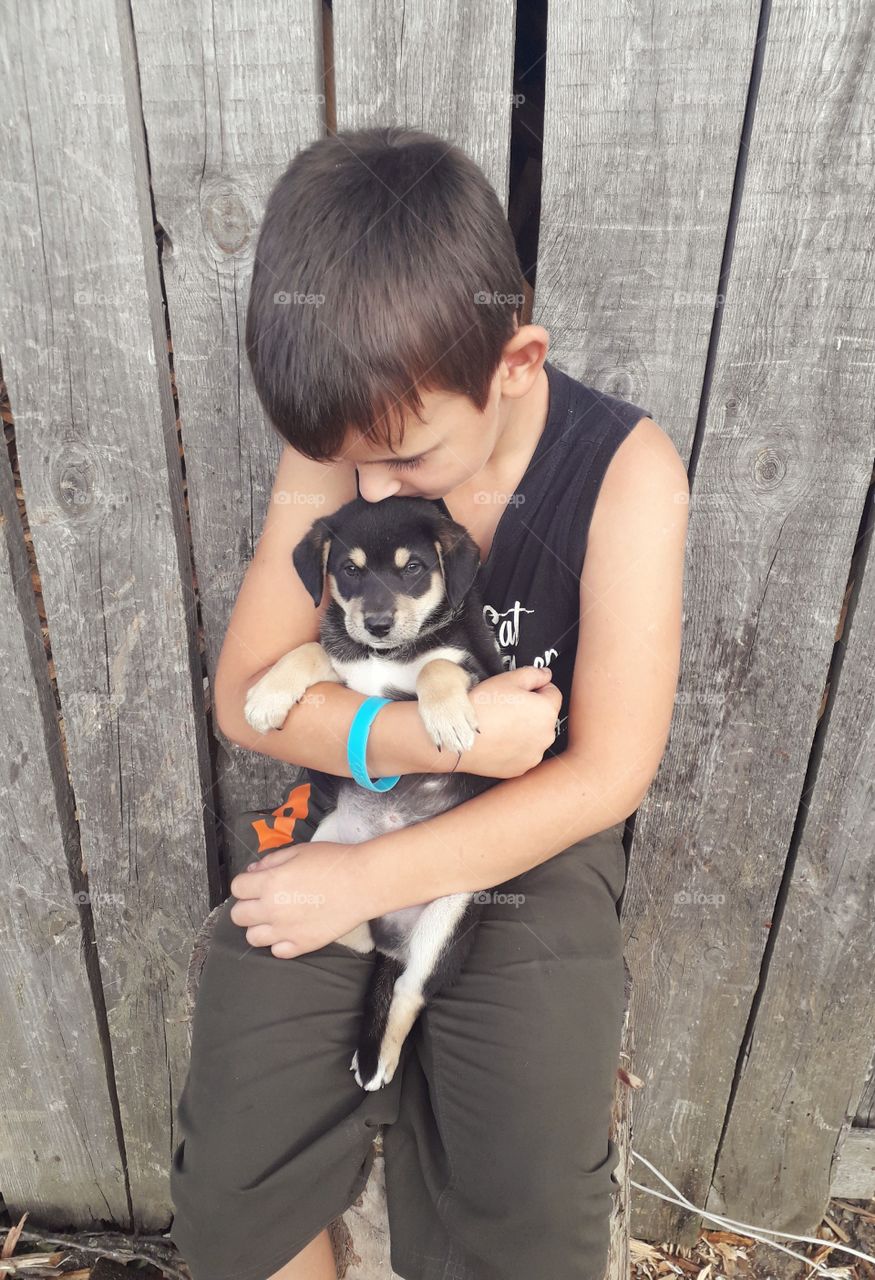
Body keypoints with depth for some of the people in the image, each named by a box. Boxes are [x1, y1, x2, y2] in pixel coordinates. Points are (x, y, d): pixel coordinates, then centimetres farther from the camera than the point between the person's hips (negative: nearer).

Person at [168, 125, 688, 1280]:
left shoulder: (626, 472, -16)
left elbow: (609, 770, -17)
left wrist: (361, 881, -18)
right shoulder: (333, 447, -9)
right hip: (335, 810, 2)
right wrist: (429, 734, -23)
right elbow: (243, 693, -6)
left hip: (533, 848, -1)